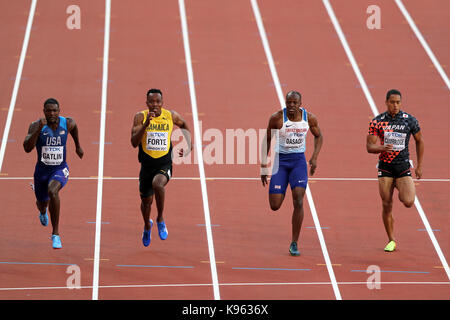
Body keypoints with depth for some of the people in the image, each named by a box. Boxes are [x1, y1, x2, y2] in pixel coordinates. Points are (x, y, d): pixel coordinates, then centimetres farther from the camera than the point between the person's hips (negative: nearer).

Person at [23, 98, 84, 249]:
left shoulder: (67, 123, -11)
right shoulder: (36, 126, -18)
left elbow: (74, 127, 16)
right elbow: (27, 148, -31)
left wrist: (78, 146, 26)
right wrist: (39, 129, -40)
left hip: (60, 169, -1)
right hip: (42, 169, 2)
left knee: (52, 191, -33)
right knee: (42, 202, 22)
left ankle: (56, 234, -25)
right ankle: (43, 212, 66)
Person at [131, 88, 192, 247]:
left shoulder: (171, 116, -4)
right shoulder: (140, 117, -8)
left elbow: (184, 125, 20)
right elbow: (134, 142, -19)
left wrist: (189, 143, 11)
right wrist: (146, 124, -30)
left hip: (164, 164, -2)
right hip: (147, 165, 2)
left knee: (157, 184, -34)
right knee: (146, 200, 15)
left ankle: (160, 220, -11)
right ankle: (147, 226, 49)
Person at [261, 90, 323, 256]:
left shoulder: (309, 118, -6)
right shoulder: (276, 118, -12)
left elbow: (318, 136, 13)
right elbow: (267, 140, 0)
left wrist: (315, 157, -2)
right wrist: (263, 167, -1)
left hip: (299, 161, 1)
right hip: (280, 160, -1)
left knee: (298, 201, -15)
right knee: (274, 206, -4)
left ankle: (294, 244, -5)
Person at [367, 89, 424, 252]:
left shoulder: (410, 120, -3)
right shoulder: (377, 121, -3)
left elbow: (419, 141, 11)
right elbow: (369, 147, -4)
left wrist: (419, 166, 10)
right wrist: (382, 148, -26)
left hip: (403, 167, 0)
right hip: (385, 167, 0)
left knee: (408, 202, -17)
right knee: (387, 206, 0)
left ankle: (401, 191, 20)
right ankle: (392, 240, 16)